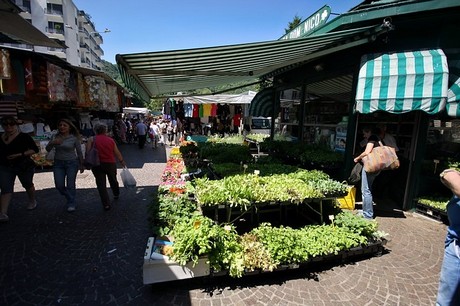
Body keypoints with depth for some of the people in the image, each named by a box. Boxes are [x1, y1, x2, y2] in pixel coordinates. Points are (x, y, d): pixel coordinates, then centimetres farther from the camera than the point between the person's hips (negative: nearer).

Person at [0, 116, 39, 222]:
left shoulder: (24, 136, -8)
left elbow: (35, 149, -11)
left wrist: (20, 154, -20)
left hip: (24, 166, -3)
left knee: (27, 184, 16)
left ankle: (32, 201, 39)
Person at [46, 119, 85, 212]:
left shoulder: (74, 138, -7)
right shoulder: (55, 137, 1)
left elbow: (79, 152, -2)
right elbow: (47, 149, 2)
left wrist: (81, 165, 2)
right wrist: (52, 143, -20)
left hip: (72, 163, -3)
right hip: (58, 163, 4)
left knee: (70, 185, 1)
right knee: (59, 185, 5)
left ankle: (71, 204, 17)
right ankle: (70, 198, 33)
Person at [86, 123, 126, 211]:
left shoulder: (92, 140, -3)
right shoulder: (111, 140, 1)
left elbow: (87, 152, -12)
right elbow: (117, 153, 7)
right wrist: (122, 161, 20)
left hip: (97, 164, -2)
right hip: (110, 164, 2)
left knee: (101, 184, 4)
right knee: (113, 180, 24)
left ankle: (106, 204, 0)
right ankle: (116, 194, 46)